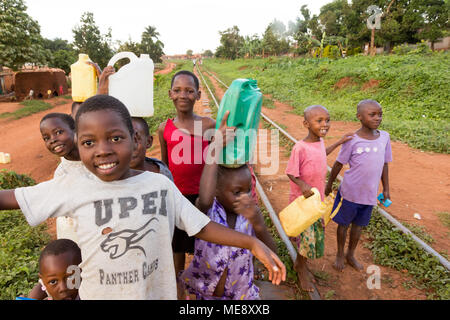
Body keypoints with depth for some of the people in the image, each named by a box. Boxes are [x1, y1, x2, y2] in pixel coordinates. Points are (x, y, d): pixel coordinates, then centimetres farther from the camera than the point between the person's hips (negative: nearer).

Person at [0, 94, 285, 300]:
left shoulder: (161, 184, -12)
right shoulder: (73, 186, -13)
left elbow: (202, 227, -9)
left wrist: (253, 244, -14)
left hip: (158, 293, 0)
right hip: (98, 294, 0)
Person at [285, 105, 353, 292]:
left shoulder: (320, 141, -1)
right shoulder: (300, 148, -24)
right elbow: (291, 172, -17)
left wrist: (339, 142, 25)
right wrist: (302, 184, -34)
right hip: (301, 200, -8)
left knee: (317, 233, 18)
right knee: (306, 235, 3)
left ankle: (299, 263, 41)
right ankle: (302, 270, 31)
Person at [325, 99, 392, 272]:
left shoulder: (385, 137, -2)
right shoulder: (353, 140, -16)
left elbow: (384, 164, 7)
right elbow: (338, 163, -6)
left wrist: (386, 189, 11)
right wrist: (329, 184, 3)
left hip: (369, 194, 4)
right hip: (350, 192, -4)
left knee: (358, 225, 19)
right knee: (344, 224, 13)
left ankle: (351, 255, 40)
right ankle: (340, 255, 35)